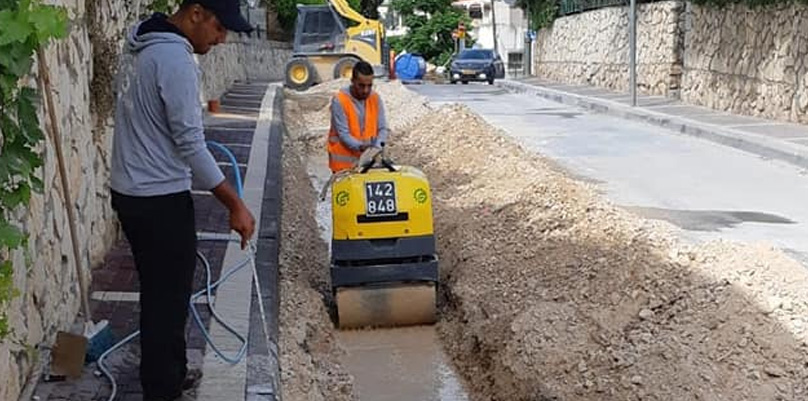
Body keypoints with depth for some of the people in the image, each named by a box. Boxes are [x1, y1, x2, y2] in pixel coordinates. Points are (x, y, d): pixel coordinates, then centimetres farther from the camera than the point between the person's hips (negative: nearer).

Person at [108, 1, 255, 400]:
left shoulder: (140, 44, 9)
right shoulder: (175, 58, -21)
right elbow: (191, 146, -23)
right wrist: (236, 205, -19)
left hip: (129, 192, 10)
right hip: (161, 201, -10)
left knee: (158, 293, 21)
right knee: (168, 299, 2)